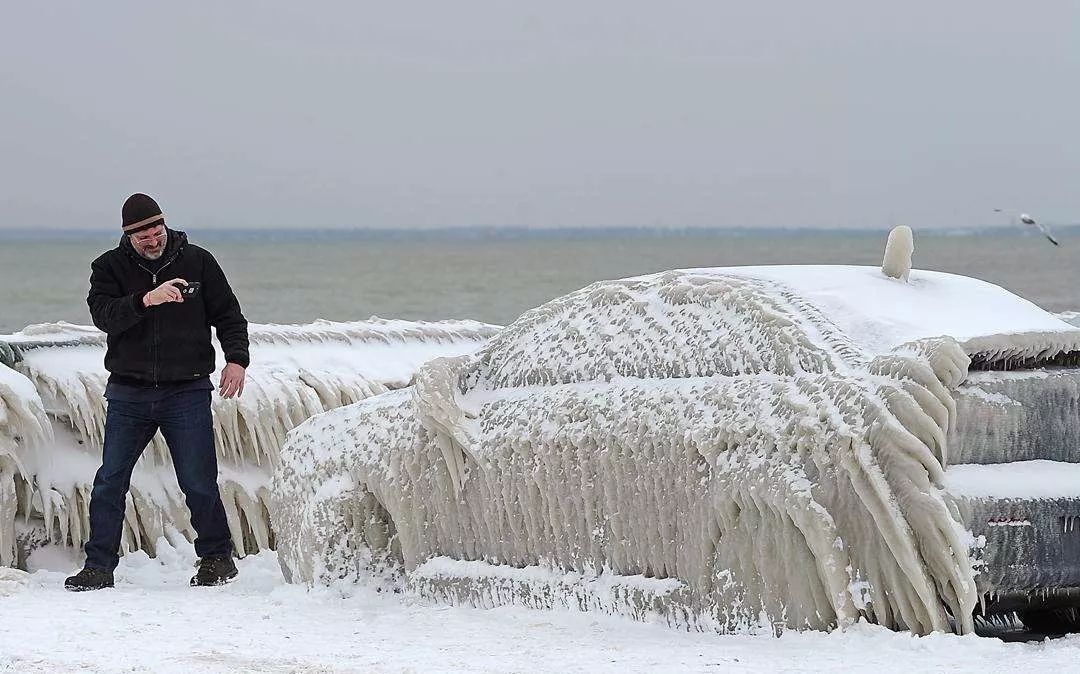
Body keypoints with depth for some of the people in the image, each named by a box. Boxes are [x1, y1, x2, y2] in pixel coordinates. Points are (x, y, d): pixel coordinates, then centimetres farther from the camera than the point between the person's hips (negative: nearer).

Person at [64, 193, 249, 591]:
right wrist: (146, 300, -31)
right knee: (109, 482, -2)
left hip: (187, 393, -1)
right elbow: (103, 315, -15)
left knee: (199, 483, -3)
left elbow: (228, 314, 7)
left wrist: (236, 359, -9)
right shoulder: (110, 267, 2)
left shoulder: (197, 262, 4)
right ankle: (98, 566, 6)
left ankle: (217, 558, 14)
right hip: (128, 395, 1)